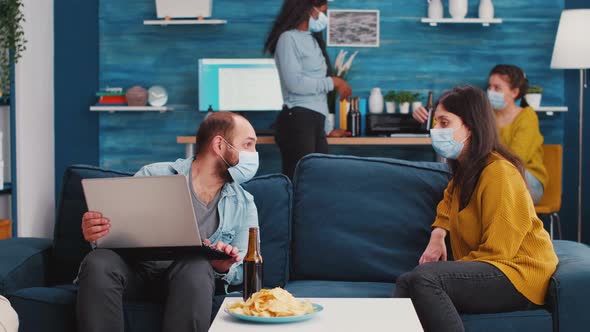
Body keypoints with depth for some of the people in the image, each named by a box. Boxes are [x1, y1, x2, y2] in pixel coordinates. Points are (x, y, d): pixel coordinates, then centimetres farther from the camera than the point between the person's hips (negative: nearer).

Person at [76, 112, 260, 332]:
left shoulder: (244, 206, 13)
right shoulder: (153, 176, 5)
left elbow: (239, 271, 13)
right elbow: (112, 230, 6)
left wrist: (224, 268, -12)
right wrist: (93, 231, -19)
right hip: (135, 267, -1)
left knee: (197, 267, -35)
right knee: (99, 262, -34)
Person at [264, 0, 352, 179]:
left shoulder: (312, 41, 21)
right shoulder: (289, 38, -4)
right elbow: (295, 83, -15)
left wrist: (326, 128, 21)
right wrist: (334, 82, -6)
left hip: (315, 122, 8)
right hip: (297, 121, -8)